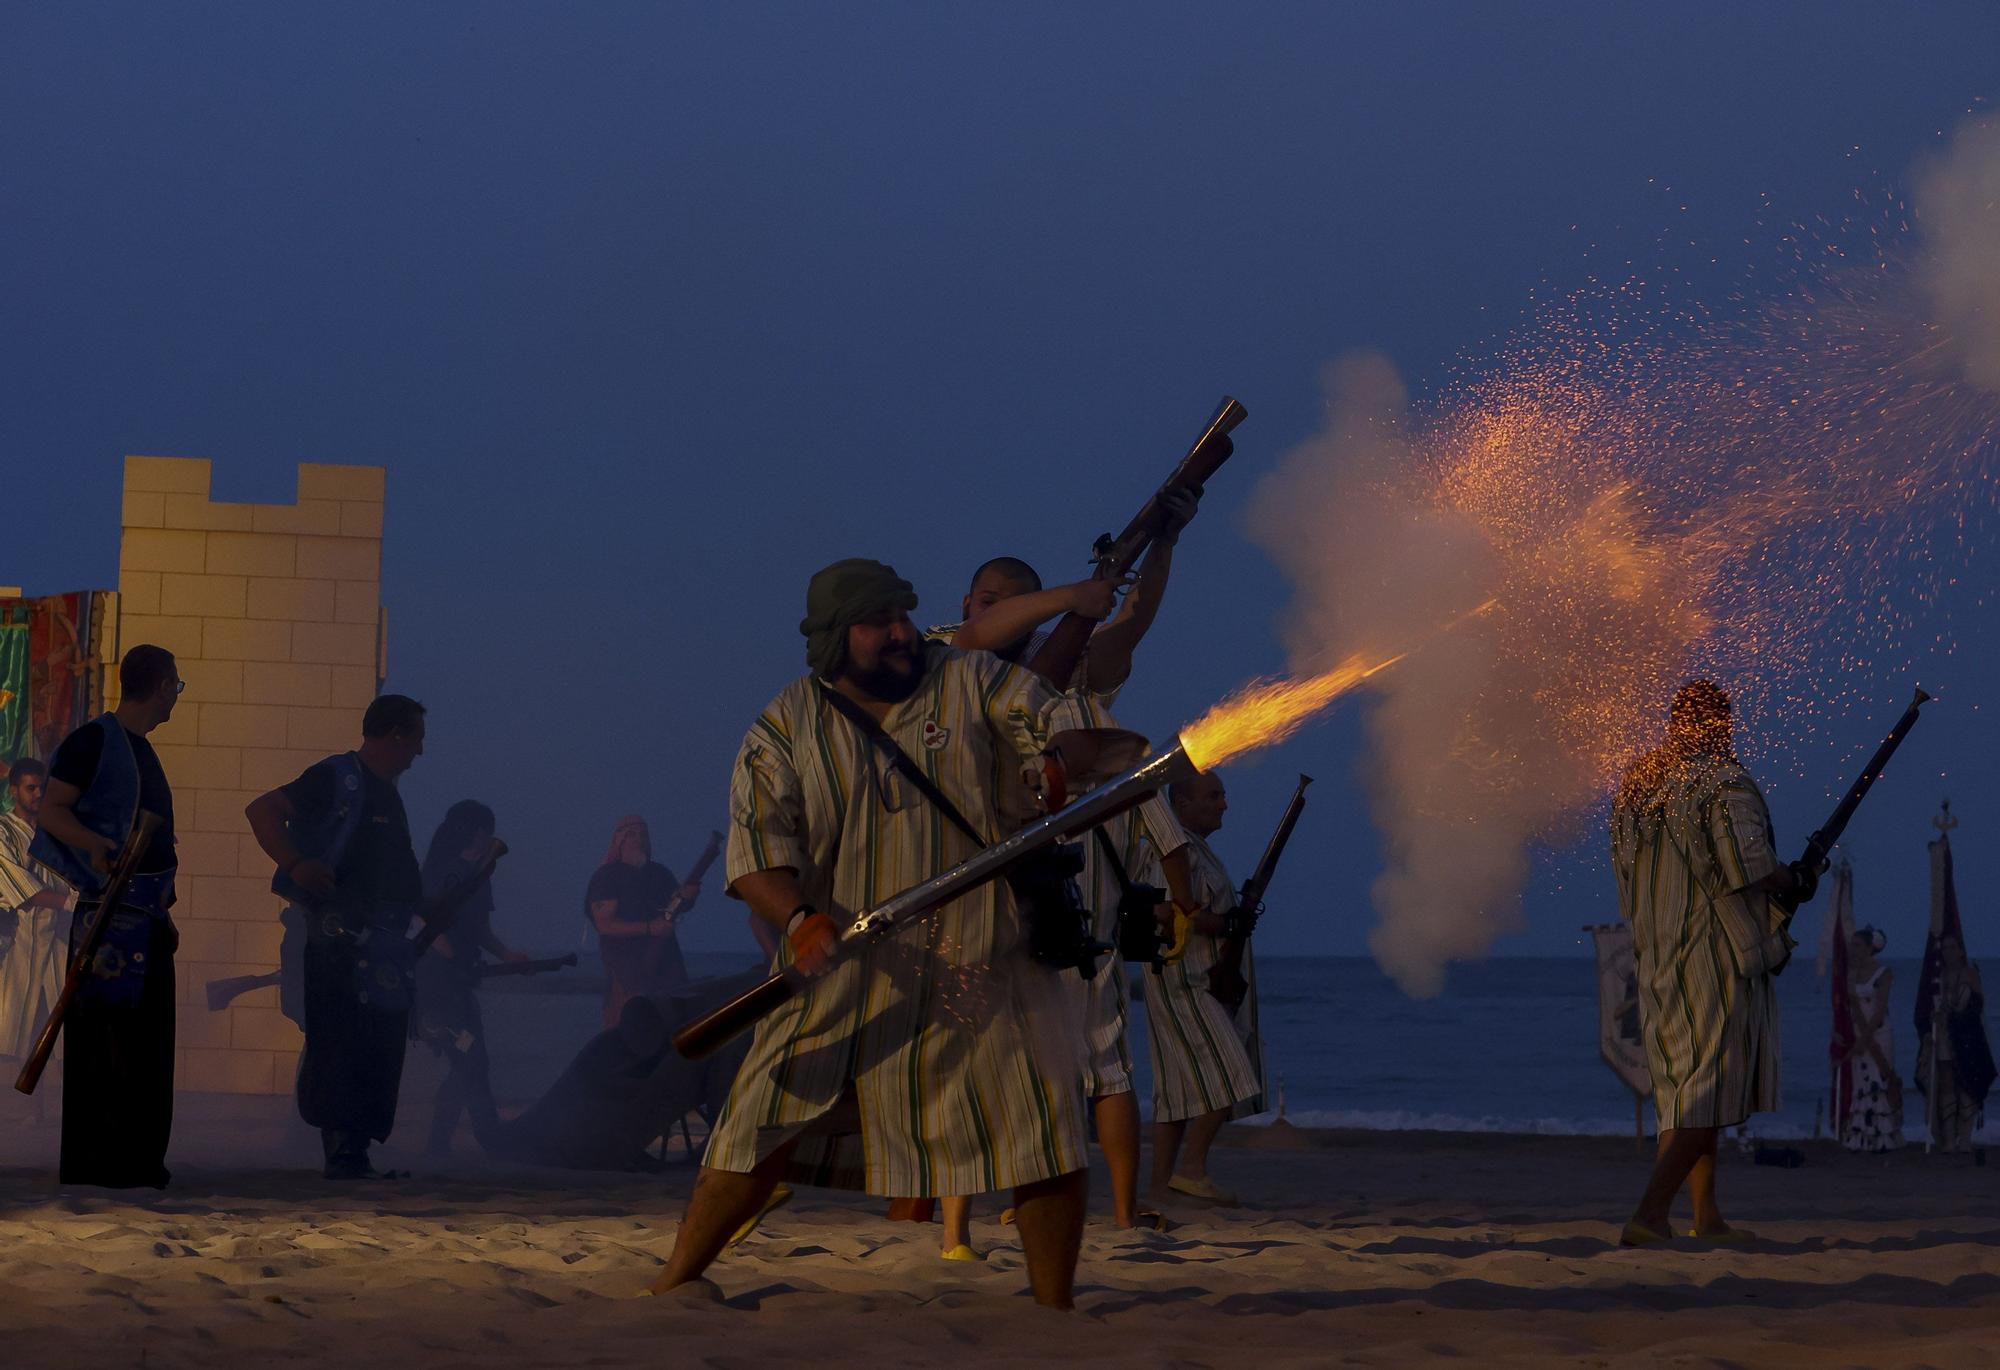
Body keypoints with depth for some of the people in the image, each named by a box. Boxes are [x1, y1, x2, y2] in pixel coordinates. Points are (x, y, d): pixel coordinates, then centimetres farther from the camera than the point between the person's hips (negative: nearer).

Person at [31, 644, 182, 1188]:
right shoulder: (94, 740, -7)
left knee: (148, 1039, 8)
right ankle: (94, 1158, -6)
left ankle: (139, 1158, 12)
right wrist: (93, 845, -31)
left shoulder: (143, 751, 20)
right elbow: (53, 810, -13)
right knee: (103, 1035, -8)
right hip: (108, 913, -9)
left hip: (146, 914, 9)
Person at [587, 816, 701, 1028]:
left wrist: (688, 897, -6)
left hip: (666, 961, 6)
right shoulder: (606, 876, -2)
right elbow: (605, 924, -12)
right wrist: (649, 928, -21)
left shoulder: (660, 873, 17)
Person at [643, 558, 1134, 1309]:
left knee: (1048, 1130, -5)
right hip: (844, 970, -1)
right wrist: (797, 918, -27)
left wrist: (1060, 758, -25)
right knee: (765, 1129, -2)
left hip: (989, 966, 1)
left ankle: (1054, 1311, 8)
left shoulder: (970, 682, 4)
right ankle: (669, 1288, 10)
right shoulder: (784, 730, 1)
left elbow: (1073, 734, 0)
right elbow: (755, 849, -7)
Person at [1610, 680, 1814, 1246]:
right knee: (1709, 1091, -6)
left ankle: (1707, 1218, 24)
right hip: (1721, 955, -7)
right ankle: (1649, 1215, -17)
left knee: (1683, 1087, 16)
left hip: (1657, 961, 8)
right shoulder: (1726, 784, -13)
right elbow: (1752, 864, -22)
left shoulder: (1634, 785, 9)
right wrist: (1800, 880, -1)